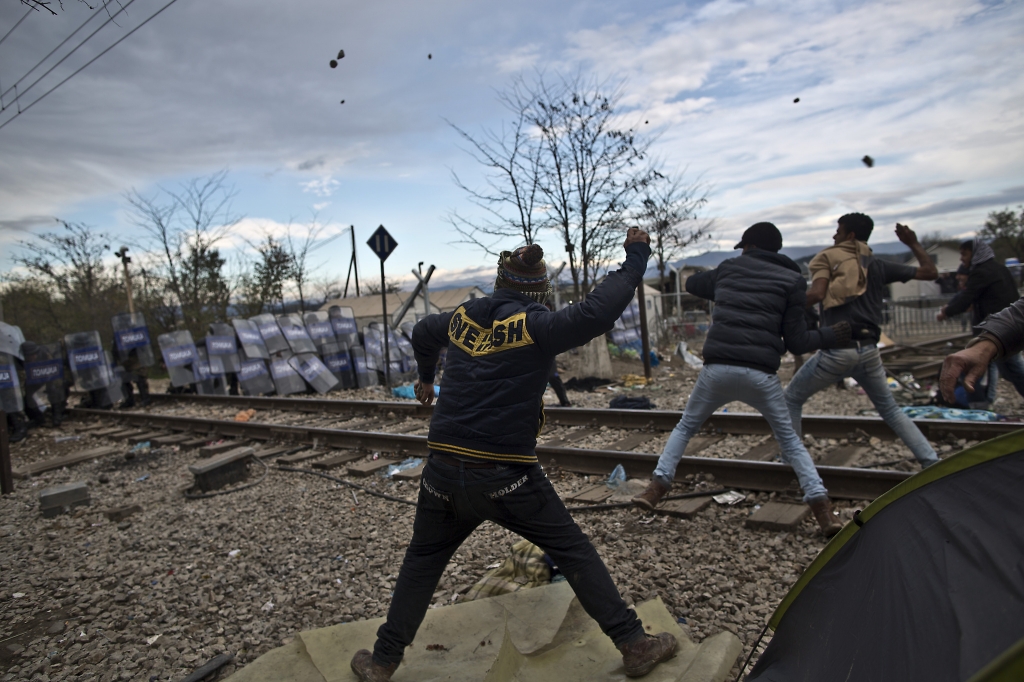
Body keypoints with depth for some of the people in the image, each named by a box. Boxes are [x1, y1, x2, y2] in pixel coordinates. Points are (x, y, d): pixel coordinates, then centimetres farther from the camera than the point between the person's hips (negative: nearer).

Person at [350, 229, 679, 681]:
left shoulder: (461, 317, 9)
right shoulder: (536, 326, -10)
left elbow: (421, 333, 29)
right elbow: (597, 313, -23)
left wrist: (426, 377, 49)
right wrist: (636, 257, -8)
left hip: (443, 474, 5)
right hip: (508, 481, -4)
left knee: (421, 563, 24)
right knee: (575, 554, 13)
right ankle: (635, 645, 21)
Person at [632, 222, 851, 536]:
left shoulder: (728, 269, 14)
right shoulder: (791, 280, 8)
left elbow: (691, 283, 33)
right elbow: (796, 341, 5)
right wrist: (830, 336, 19)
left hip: (717, 369, 1)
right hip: (760, 374, -1)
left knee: (685, 427, 19)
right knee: (789, 439, 17)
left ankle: (656, 488, 11)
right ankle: (823, 510, 9)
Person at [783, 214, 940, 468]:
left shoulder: (827, 258, 1)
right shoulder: (878, 265, 13)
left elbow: (817, 294, -16)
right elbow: (930, 272, 18)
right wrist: (914, 243, 30)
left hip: (836, 350, -5)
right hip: (868, 350, 5)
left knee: (791, 399, 12)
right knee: (890, 409, 24)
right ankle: (931, 461, 20)